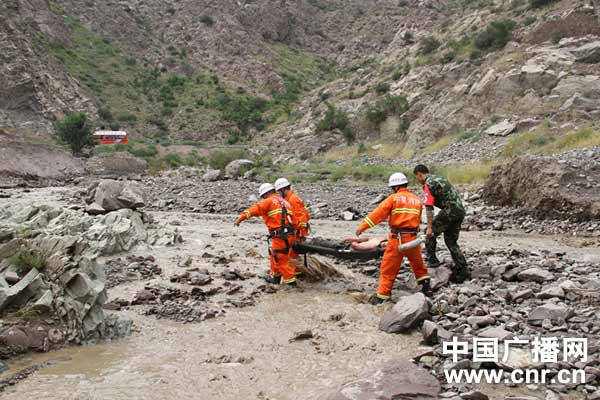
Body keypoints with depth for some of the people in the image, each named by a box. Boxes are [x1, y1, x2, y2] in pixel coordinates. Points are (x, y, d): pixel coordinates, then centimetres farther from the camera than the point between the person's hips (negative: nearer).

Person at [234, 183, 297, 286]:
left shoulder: (269, 201, -2)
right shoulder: (285, 202, 22)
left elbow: (255, 209, -16)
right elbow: (293, 221, 19)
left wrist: (241, 217, -23)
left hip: (280, 236, -9)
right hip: (288, 234, 9)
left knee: (280, 259, 1)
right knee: (274, 255, 24)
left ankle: (290, 280, 4)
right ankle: (274, 276, 34)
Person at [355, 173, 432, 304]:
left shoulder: (394, 198, -4)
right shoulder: (418, 200, 12)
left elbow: (378, 213, -10)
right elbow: (417, 221, 13)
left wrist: (362, 226, -9)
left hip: (397, 238, -4)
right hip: (412, 238, 4)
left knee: (388, 268, 2)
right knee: (418, 264, 25)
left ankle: (382, 295, 3)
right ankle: (426, 287, 29)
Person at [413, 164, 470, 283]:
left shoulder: (428, 184, -6)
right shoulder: (440, 178, 22)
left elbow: (429, 207, -13)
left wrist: (429, 227, -13)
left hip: (449, 210, -9)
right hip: (461, 210, 9)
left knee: (431, 234, 9)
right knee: (451, 241, 14)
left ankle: (432, 260, 9)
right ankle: (463, 272, 12)